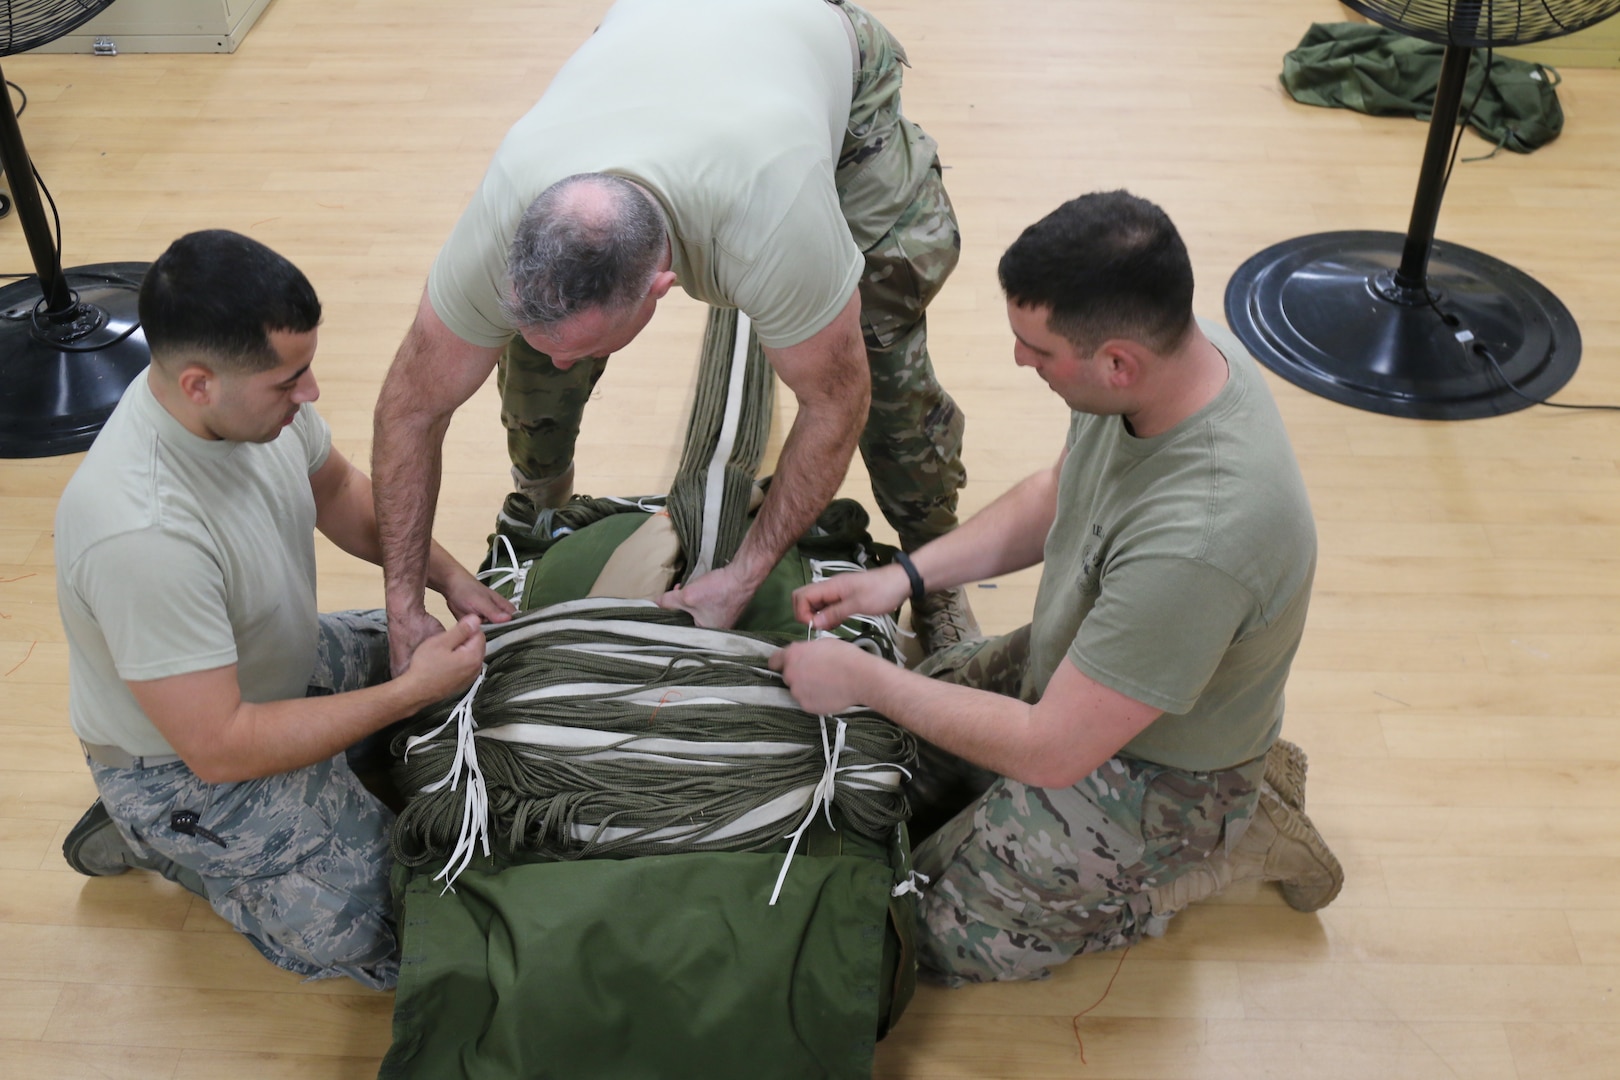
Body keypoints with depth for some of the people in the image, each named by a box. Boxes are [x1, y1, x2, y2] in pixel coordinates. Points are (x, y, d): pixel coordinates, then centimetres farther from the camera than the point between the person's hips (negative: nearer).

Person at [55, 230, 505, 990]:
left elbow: (339, 490, 6)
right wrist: (410, 693, -29)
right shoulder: (140, 533, -40)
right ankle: (157, 843, 9)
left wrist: (444, 572, -8)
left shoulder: (258, 391, -16)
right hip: (185, 765, -8)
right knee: (390, 942, -7)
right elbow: (219, 748, -33)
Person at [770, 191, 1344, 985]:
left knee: (951, 939, 0)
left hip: (1151, 772, -8)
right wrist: (905, 575, -5)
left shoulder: (1196, 544, -43)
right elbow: (1056, 496, 5)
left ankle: (1233, 838, 10)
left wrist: (863, 679, -22)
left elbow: (1052, 753, -32)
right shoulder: (1170, 352, -17)